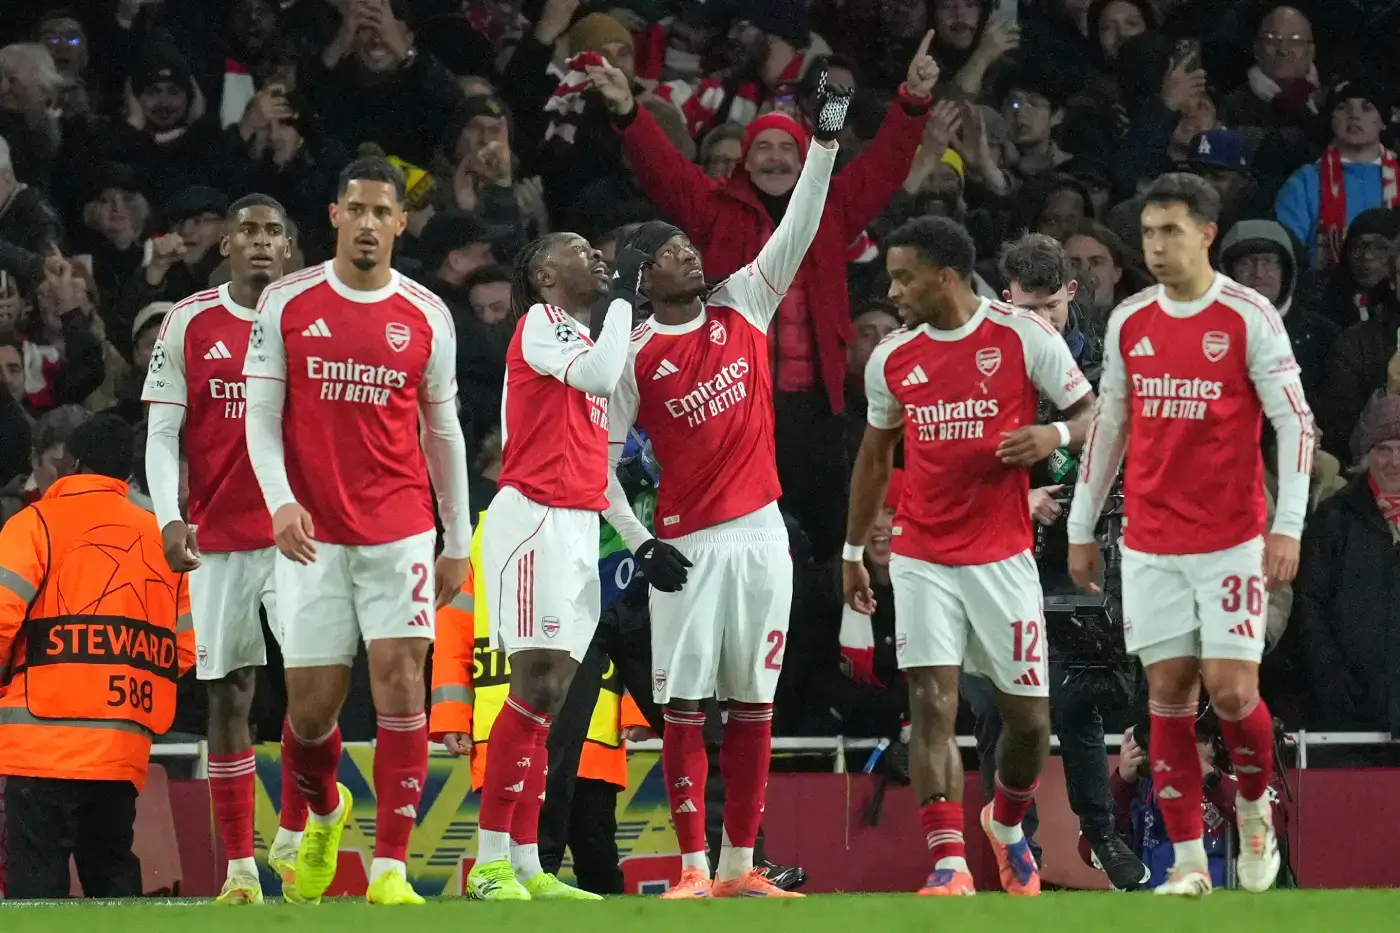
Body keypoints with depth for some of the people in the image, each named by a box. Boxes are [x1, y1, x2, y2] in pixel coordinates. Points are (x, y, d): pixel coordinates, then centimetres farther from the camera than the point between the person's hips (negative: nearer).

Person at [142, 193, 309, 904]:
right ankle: (240, 868, 5)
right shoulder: (189, 325, 3)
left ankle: (292, 841, 2)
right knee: (228, 692, 1)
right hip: (219, 536, 1)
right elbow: (162, 433, 2)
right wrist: (169, 517, -12)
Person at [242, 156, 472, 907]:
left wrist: (459, 542, 14)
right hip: (312, 534, 0)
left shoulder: (426, 316, 5)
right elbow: (261, 416, 1)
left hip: (400, 533, 0)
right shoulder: (286, 304, 1)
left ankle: (390, 866, -11)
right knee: (311, 702, 1)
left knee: (400, 675, -13)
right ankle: (323, 811, 34)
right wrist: (280, 502, -15)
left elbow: (442, 430, 12)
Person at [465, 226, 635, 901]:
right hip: (534, 516, -9)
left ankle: (526, 865, 3)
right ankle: (491, 862, -16)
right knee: (537, 682, -15)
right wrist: (624, 297, -11)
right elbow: (596, 375, -22)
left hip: (578, 520, 9)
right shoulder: (540, 321, -4)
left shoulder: (579, 335, 23)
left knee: (549, 693, 5)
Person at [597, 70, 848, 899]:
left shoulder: (744, 306, 6)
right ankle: (693, 868, -2)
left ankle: (740, 865, 10)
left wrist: (826, 140, -11)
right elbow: (599, 458, 0)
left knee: (753, 702, 6)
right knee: (684, 705, -4)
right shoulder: (633, 354, -2)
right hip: (687, 545, -3)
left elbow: (800, 229, -1)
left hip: (760, 532, 3)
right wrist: (639, 542, -9)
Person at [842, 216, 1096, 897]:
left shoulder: (1024, 337, -6)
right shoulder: (891, 359, 5)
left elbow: (1094, 414, -1)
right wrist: (853, 551, 20)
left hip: (1003, 556, -2)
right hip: (922, 557, 2)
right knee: (931, 704, -13)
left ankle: (1006, 825, 34)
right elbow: (874, 454, 19)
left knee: (1029, 718, 4)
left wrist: (1054, 436, -22)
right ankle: (948, 863, -17)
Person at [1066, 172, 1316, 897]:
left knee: (1231, 688, -10)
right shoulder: (1128, 322, 7)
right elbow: (1106, 426, 16)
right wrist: (1081, 529, 16)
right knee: (1168, 693, 1)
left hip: (1231, 539, -4)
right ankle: (1188, 860, 4)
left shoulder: (1249, 316, -6)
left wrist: (1288, 526, -13)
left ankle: (1256, 807, 19)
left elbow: (1295, 420, -6)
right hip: (1150, 543, 4)